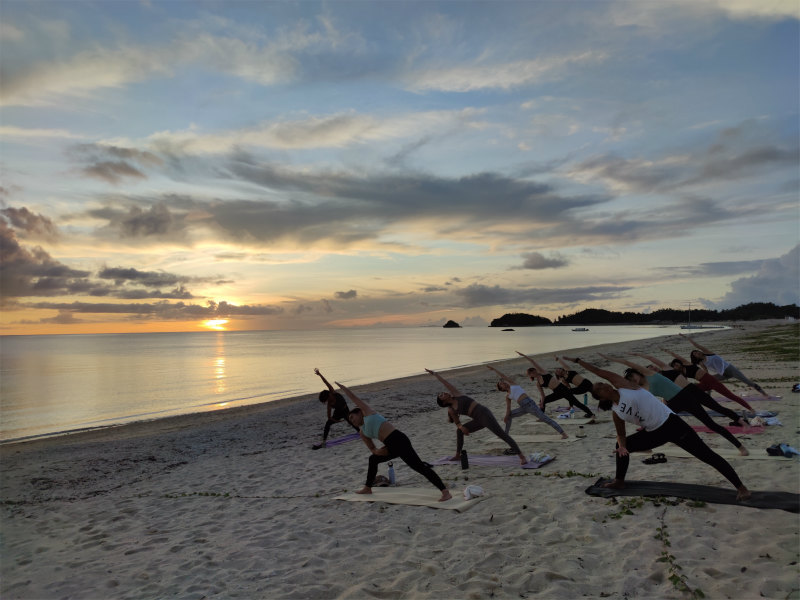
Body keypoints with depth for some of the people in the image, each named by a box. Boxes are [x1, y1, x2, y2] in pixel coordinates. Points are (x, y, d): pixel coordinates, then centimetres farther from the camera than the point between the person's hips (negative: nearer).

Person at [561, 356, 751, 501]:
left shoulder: (622, 385, -7)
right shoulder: (615, 412, 6)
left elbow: (597, 371, -8)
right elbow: (621, 435, 9)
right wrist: (621, 446, -12)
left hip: (671, 423, -6)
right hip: (655, 433, 6)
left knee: (707, 456, -7)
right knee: (622, 446, 11)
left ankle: (741, 488, 1)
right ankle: (619, 482, 28)